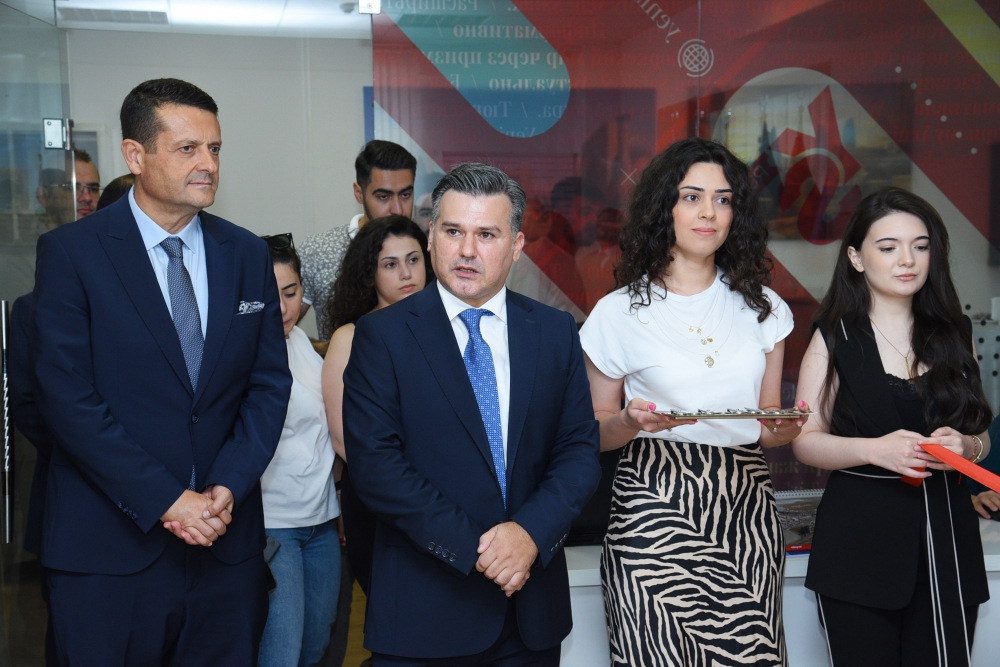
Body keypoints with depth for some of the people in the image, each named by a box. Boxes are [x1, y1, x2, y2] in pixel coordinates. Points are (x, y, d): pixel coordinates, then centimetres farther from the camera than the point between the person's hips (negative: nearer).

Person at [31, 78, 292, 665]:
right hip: (110, 549, -3)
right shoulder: (71, 252, -5)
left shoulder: (248, 254, 7)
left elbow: (270, 382, 6)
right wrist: (166, 500, -15)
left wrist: (228, 487, -8)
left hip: (227, 543, 4)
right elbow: (66, 396, -11)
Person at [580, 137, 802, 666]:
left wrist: (781, 429, -5)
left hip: (746, 509, 3)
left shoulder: (762, 308, 11)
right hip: (654, 513, -2)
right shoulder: (620, 312, 1)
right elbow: (595, 431, 7)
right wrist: (632, 421, -14)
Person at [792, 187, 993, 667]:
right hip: (858, 541, -3)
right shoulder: (835, 338, 2)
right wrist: (874, 449, -18)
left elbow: (981, 436, 16)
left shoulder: (951, 335, 11)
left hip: (945, 536, 3)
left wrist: (966, 446, -7)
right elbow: (805, 439, -2)